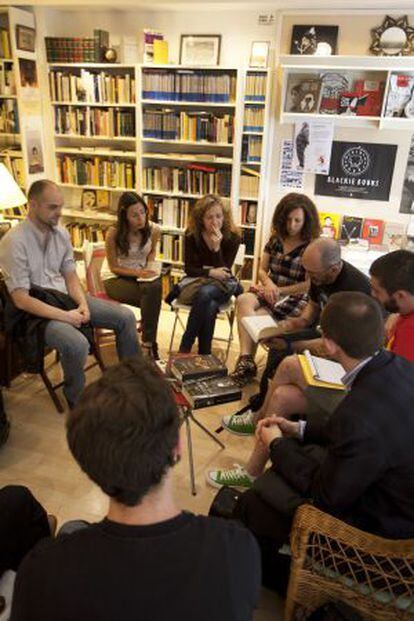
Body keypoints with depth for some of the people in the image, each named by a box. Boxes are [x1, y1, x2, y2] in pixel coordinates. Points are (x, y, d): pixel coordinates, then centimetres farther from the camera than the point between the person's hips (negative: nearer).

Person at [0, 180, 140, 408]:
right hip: (36, 310, -7)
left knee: (126, 317, -2)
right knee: (77, 344, -34)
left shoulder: (61, 233, 3)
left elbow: (70, 275, 10)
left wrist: (83, 303, -10)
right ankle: (76, 400, -4)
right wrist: (66, 316, -23)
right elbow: (21, 300, -21)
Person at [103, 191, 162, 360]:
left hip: (143, 276, 3)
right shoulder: (113, 233, -18)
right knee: (151, 294, -31)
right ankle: (150, 346, -19)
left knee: (156, 287, -33)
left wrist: (149, 266, -5)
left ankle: (147, 344, -25)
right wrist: (138, 272, -22)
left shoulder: (154, 230, -8)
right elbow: (114, 267, -9)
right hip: (116, 279, -3)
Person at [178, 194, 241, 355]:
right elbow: (188, 268, -7)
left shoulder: (233, 238, -11)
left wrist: (216, 247, -28)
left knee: (205, 292, -37)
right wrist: (210, 272, -24)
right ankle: (204, 354, -19)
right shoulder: (192, 234, -8)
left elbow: (224, 272, -14)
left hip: (221, 286, -1)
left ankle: (185, 347, -25)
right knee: (210, 306, -34)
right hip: (196, 281, 1)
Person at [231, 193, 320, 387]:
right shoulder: (275, 239, 10)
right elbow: (262, 270, 12)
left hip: (295, 299, -5)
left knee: (251, 318, -27)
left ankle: (246, 360, -12)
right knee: (243, 300, -28)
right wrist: (268, 283, -10)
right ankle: (246, 359, -34)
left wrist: (279, 290, -12)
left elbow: (309, 284, -8)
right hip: (270, 292, 5)